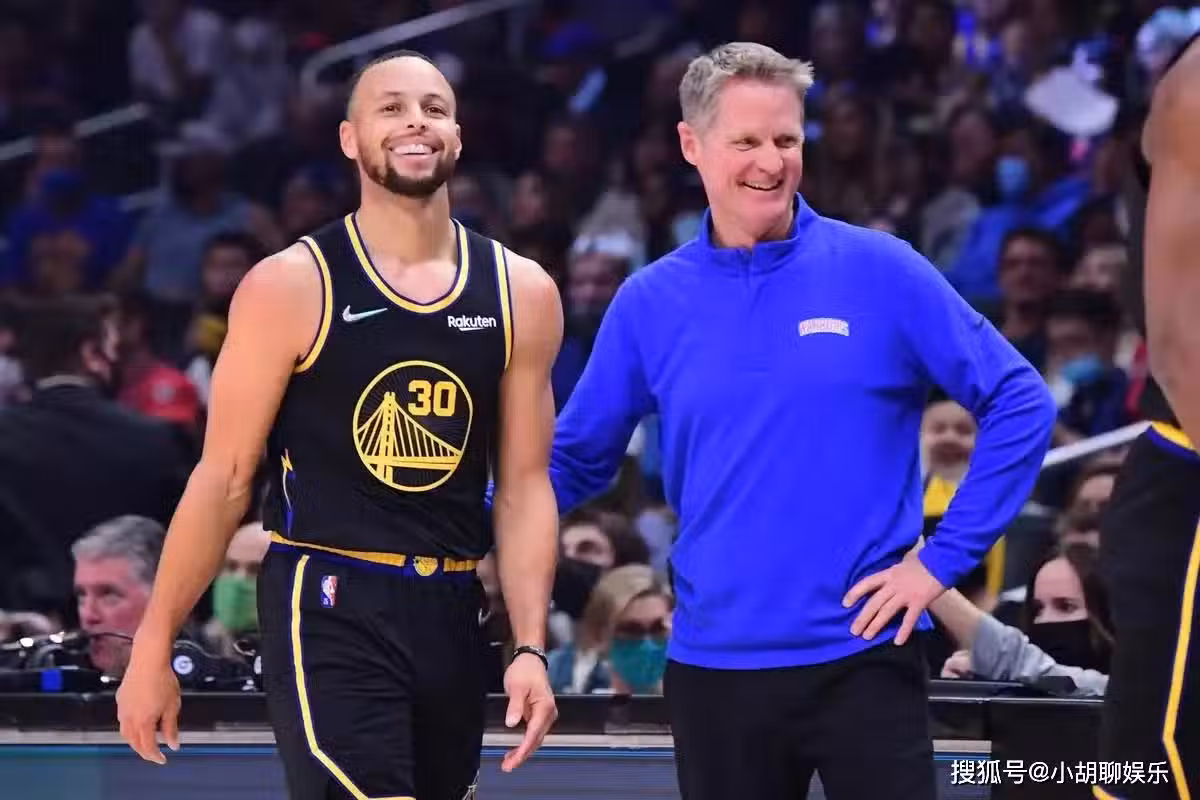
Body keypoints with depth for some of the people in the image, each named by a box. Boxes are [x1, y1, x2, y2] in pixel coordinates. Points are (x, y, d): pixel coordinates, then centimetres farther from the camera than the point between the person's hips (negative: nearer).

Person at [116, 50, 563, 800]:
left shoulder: (521, 294, 6)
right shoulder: (291, 287, -6)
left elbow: (524, 485, 8)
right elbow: (224, 478, -3)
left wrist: (531, 648, -2)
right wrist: (153, 650, -4)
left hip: (452, 617, 5)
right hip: (328, 609, -5)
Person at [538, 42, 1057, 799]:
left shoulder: (880, 271, -3)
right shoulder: (649, 303, 4)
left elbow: (1020, 402, -1)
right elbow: (575, 459, 12)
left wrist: (944, 558, -6)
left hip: (863, 657, -2)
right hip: (714, 666, 2)